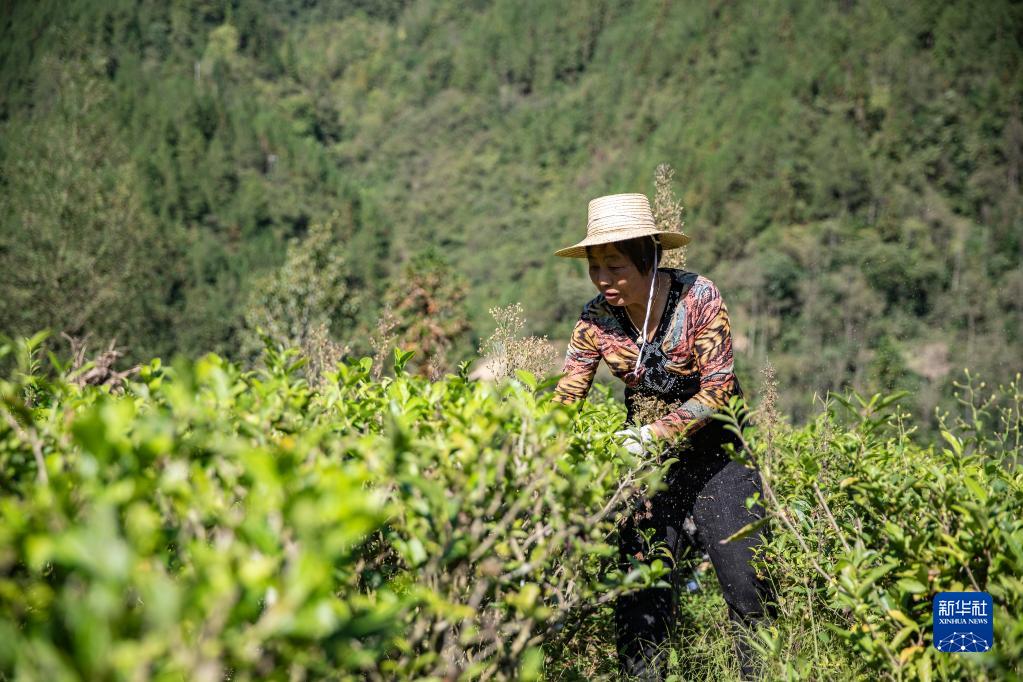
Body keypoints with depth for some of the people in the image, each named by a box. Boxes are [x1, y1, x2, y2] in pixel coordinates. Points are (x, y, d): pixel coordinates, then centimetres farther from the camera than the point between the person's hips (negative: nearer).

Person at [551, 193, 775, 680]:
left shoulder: (697, 297, -17)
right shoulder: (596, 317, -8)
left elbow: (719, 385, -19)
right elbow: (565, 397, -6)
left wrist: (655, 435, -27)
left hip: (713, 445, -3)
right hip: (645, 446, 3)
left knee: (746, 581, -4)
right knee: (640, 585, 0)